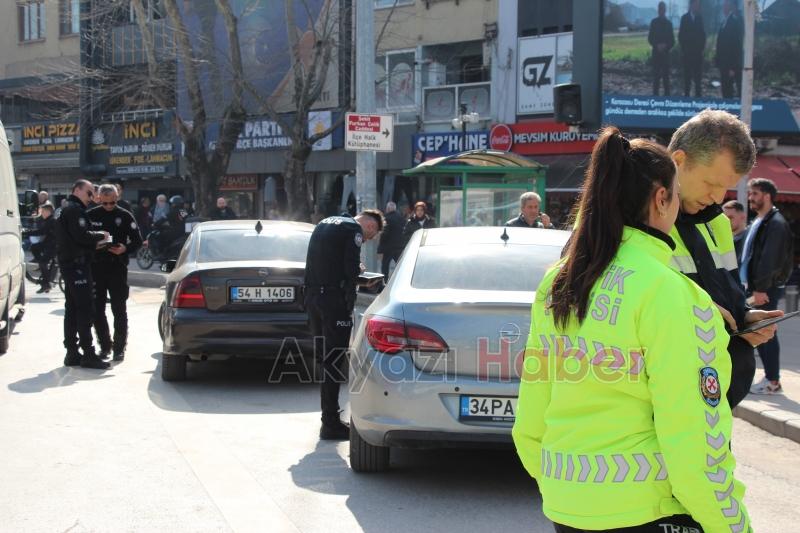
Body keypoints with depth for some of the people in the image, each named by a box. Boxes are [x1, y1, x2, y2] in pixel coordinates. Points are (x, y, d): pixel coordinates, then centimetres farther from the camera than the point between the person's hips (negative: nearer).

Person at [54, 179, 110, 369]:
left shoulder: (65, 209, 22)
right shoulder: (75, 209, -12)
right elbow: (81, 235, -22)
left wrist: (93, 243, 8)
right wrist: (100, 236, -7)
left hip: (68, 263, 11)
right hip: (77, 264, -11)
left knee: (72, 309, 12)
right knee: (85, 309, -11)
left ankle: (72, 353, 15)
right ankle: (88, 354, -12)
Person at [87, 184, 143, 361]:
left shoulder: (125, 216, 1)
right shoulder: (91, 215, 4)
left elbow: (138, 241, 2)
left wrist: (125, 249, -16)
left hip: (117, 268, -2)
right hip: (96, 268, 2)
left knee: (119, 310, 0)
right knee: (97, 310, 6)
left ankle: (119, 347, 7)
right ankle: (105, 345, 18)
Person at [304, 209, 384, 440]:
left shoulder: (324, 224, 20)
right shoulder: (353, 230, -7)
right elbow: (351, 270, -13)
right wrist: (350, 304, -4)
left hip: (313, 297, 8)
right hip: (334, 299, -8)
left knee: (324, 357, 16)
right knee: (334, 360, -4)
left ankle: (329, 416, 24)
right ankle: (331, 424, -2)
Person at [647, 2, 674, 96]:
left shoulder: (668, 23, 7)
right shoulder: (654, 22, 4)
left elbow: (672, 40, 8)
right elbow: (650, 38, 2)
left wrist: (666, 46, -10)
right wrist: (657, 45, -13)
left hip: (665, 53, 1)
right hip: (656, 52, -1)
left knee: (666, 75, -1)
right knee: (656, 75, -4)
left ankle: (667, 95, 2)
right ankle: (655, 95, -1)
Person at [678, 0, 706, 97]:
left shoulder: (700, 17, 5)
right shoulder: (685, 17, 1)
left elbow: (702, 34, 7)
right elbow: (681, 34, 1)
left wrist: (702, 47, -1)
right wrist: (683, 48, -4)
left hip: (697, 51, 1)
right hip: (687, 51, -1)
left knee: (698, 74, -1)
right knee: (687, 74, 2)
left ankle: (698, 94, 3)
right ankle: (686, 93, 7)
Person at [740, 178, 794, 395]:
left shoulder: (775, 223, -13)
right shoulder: (758, 222, 17)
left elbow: (770, 259, -20)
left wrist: (761, 288, -23)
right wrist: (750, 285, 15)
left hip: (767, 288, -9)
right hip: (755, 286, 9)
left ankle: (772, 382, 0)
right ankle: (770, 377, 18)